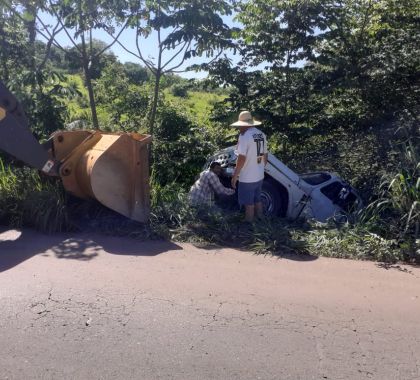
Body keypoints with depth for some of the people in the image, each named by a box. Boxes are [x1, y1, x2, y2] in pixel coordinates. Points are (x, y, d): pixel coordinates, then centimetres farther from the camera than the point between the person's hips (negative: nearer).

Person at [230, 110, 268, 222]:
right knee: (257, 201, 20)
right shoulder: (261, 135, 7)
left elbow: (241, 158, -22)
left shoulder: (244, 136, -19)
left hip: (247, 178, -8)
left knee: (249, 204, 3)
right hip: (259, 176, 8)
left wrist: (235, 176, -14)